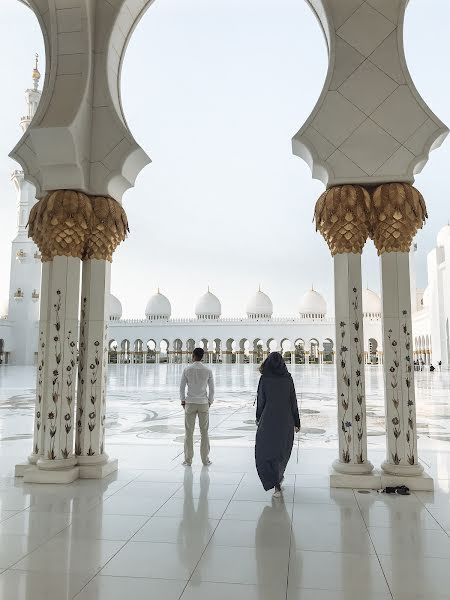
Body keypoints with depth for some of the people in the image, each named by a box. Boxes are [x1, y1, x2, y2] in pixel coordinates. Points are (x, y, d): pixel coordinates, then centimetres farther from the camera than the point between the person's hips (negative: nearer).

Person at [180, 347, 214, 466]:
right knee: (204, 432, 8)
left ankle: (188, 460, 8)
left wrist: (183, 401, 8)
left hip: (190, 403, -1)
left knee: (189, 432, 5)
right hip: (203, 403, 1)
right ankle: (205, 460, 12)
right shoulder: (208, 371, -2)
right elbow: (211, 389, 1)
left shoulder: (187, 370, -5)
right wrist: (210, 402, 12)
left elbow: (182, 387, -2)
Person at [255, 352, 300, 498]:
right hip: (285, 420, 3)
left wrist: (258, 417, 12)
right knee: (282, 448, 23)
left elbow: (261, 400, -3)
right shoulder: (288, 378, -2)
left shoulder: (264, 379, -9)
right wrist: (296, 422, 6)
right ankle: (278, 475, 41)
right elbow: (293, 401, -1)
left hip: (269, 420, -3)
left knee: (265, 452, 6)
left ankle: (276, 485, -6)